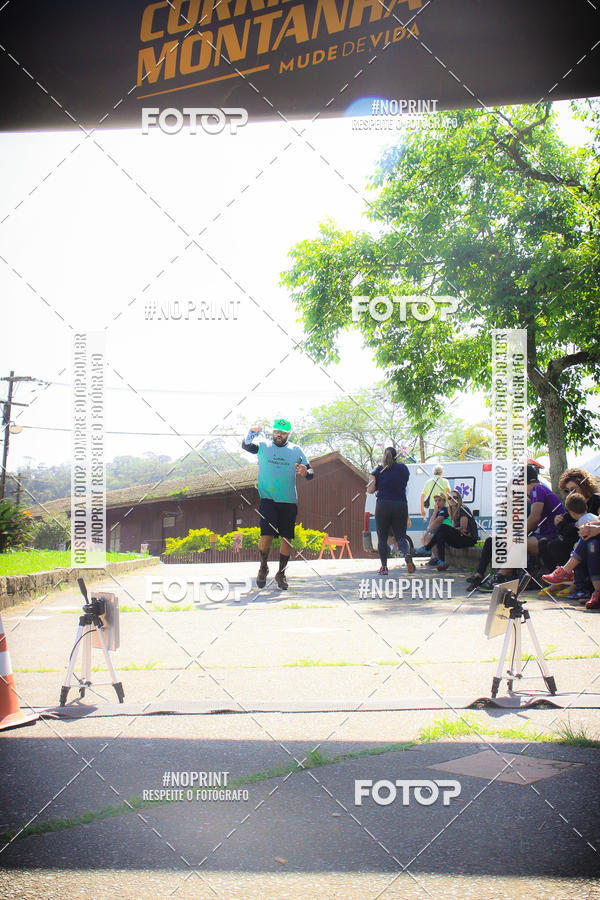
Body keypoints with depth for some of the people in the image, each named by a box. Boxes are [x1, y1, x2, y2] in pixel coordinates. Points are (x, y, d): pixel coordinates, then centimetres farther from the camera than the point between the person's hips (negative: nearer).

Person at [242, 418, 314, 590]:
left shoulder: (296, 450, 10)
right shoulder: (263, 445, 7)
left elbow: (310, 472, 8)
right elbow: (245, 446, -10)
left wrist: (305, 473, -16)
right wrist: (252, 433, -30)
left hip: (289, 501, 2)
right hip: (268, 499, -2)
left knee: (287, 538, 2)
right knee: (267, 535, -13)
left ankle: (281, 573, 17)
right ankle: (263, 568, 11)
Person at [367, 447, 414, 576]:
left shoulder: (378, 470, 0)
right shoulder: (403, 468, 6)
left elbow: (370, 490, -3)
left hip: (383, 506, -1)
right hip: (401, 506, 1)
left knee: (382, 538, 8)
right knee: (401, 536, 7)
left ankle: (384, 567, 3)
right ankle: (407, 554, -23)